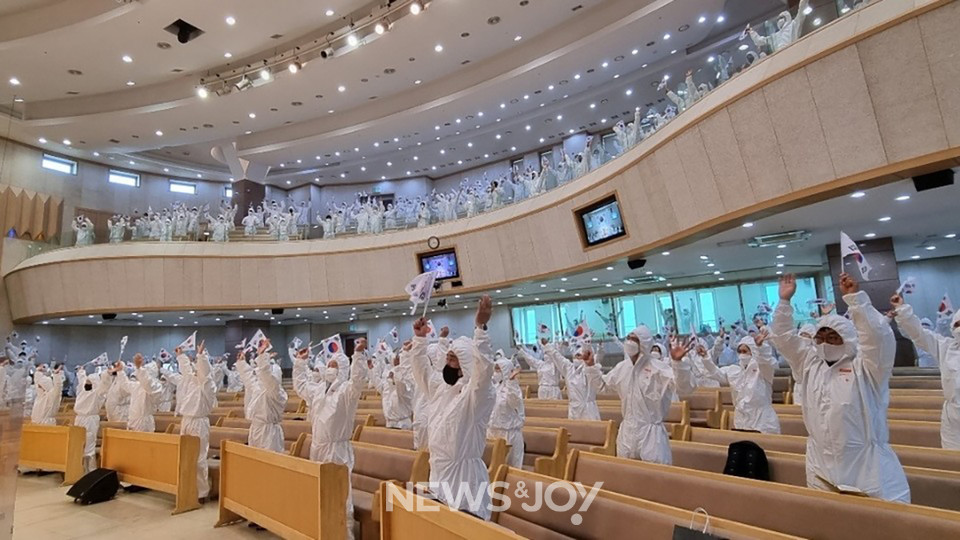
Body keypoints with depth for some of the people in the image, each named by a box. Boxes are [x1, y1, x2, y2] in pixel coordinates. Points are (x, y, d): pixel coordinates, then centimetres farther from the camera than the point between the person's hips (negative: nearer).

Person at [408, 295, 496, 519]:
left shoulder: (478, 393, -14)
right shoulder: (439, 387, 9)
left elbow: (483, 367, -34)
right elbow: (421, 368, 23)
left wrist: (481, 327, -43)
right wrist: (419, 338, 14)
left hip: (464, 477, -7)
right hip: (438, 473, 8)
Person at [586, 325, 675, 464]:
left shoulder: (657, 368, -15)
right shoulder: (622, 367, 3)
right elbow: (601, 384, 16)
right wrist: (591, 366, 6)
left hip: (650, 430, -6)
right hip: (627, 430, 6)